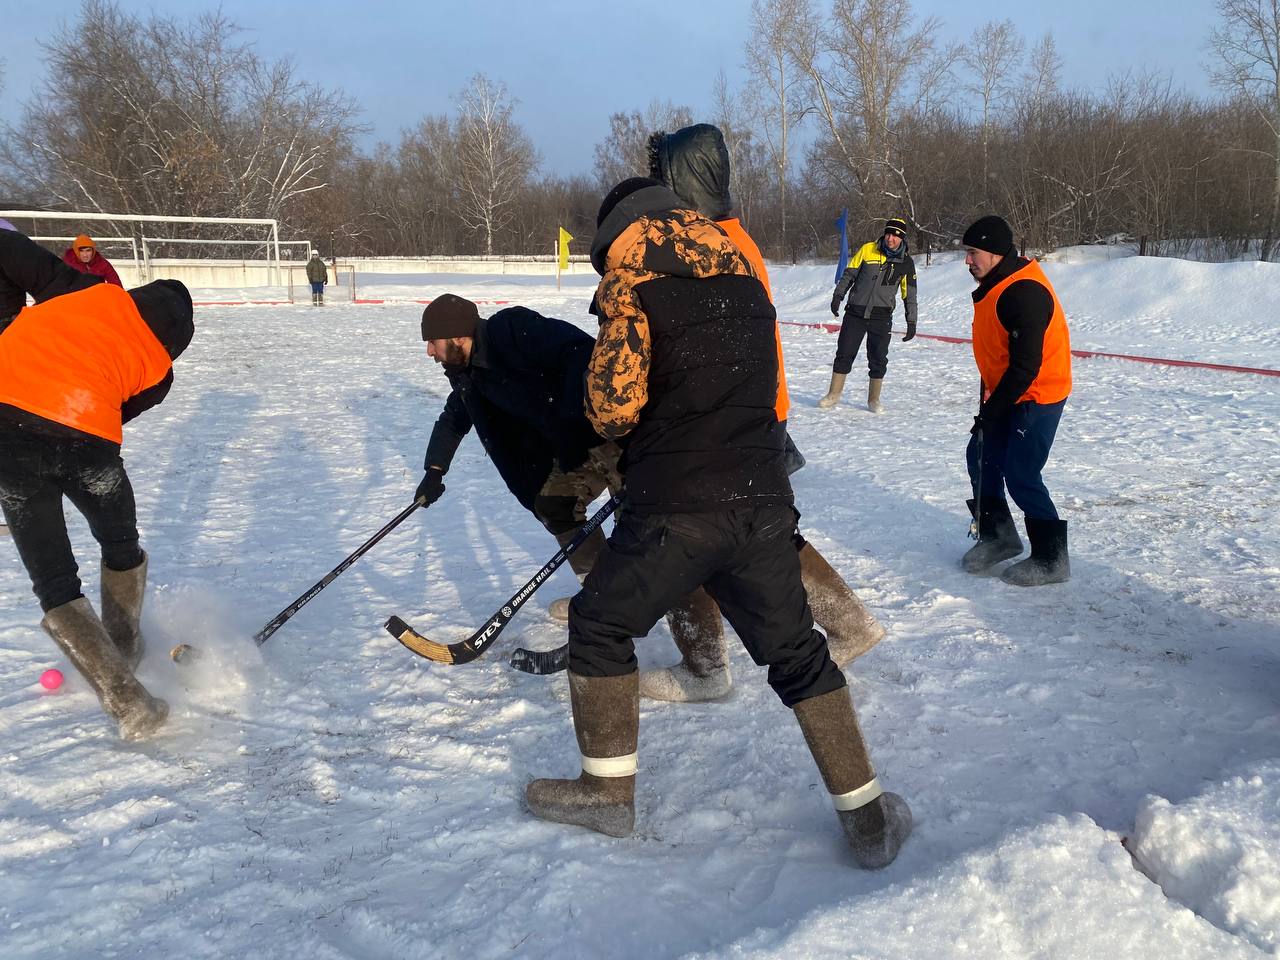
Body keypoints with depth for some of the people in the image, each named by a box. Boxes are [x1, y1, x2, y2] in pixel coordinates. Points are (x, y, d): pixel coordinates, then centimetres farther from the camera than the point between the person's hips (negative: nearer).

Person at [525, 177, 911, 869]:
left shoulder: (629, 277, -3)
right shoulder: (744, 276, 16)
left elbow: (613, 403, -12)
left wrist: (617, 426, 12)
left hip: (674, 510, -5)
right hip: (762, 502, 6)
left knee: (601, 623, 16)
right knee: (796, 653, 16)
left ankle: (607, 792, 23)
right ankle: (868, 819, 19)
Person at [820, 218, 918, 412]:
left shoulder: (906, 262, 1)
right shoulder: (867, 249, -2)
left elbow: (909, 295, 8)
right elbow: (849, 274, 7)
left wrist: (911, 322, 6)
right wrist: (838, 296, -2)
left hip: (882, 317, 0)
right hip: (855, 313, 0)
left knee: (878, 359, 2)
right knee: (844, 353, 2)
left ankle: (874, 399, 17)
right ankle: (834, 394, 15)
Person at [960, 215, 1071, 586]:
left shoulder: (1024, 293, -26)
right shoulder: (995, 286, 6)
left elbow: (1025, 366, -26)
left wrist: (992, 411, -21)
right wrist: (988, 394, 12)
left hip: (1037, 397, -10)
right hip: (1007, 392, 10)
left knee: (1020, 476, -7)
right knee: (981, 458, 12)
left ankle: (1051, 559, 8)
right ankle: (998, 536, 28)